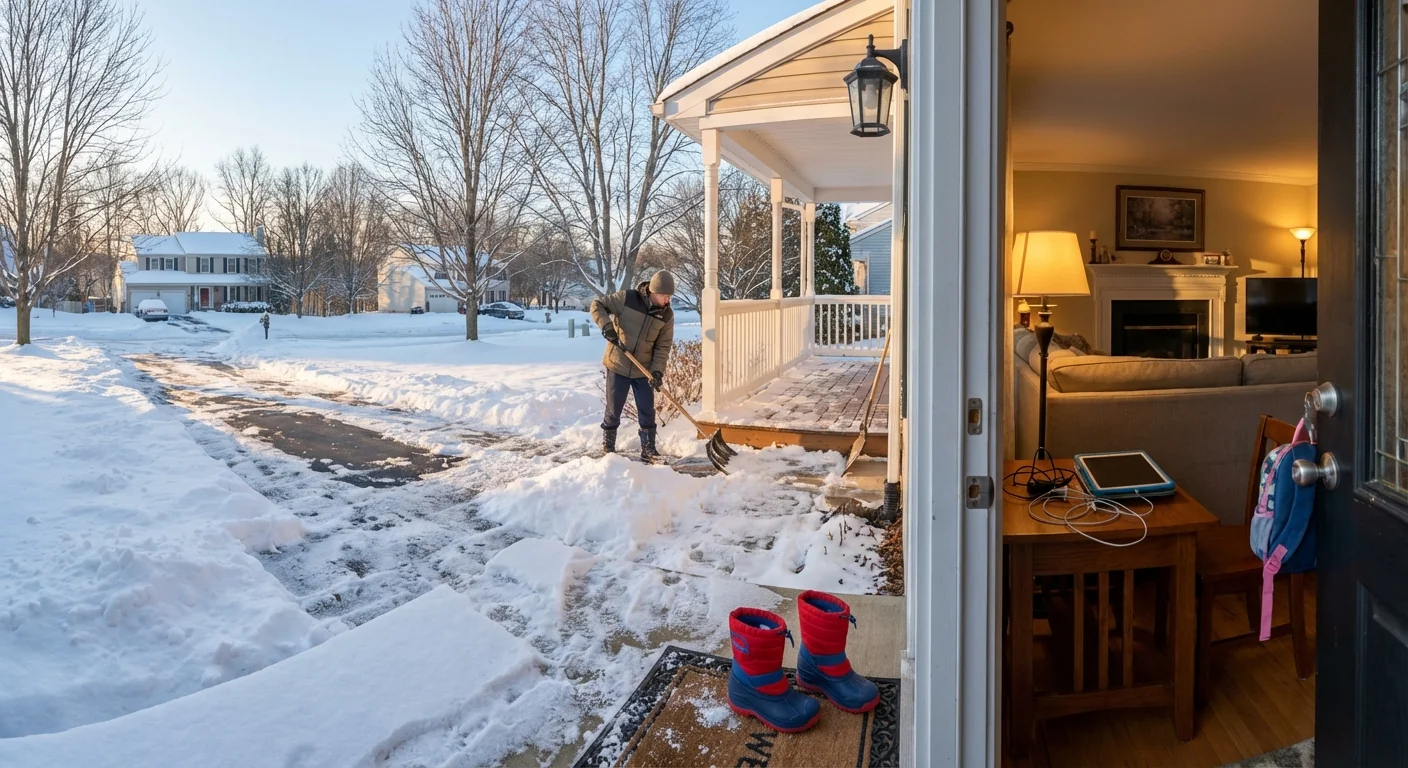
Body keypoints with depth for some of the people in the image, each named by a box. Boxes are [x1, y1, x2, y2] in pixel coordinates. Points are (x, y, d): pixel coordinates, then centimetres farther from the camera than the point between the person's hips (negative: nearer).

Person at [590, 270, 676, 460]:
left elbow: (663, 346, -1)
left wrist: (657, 370, -14)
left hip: (643, 370, 3)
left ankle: (649, 449, 17)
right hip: (618, 366, -3)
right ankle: (608, 449, 22)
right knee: (613, 411, 6)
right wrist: (606, 326, -24)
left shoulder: (666, 315, -5)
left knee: (647, 412, 5)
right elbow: (597, 305, -7)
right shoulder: (627, 298, -15)